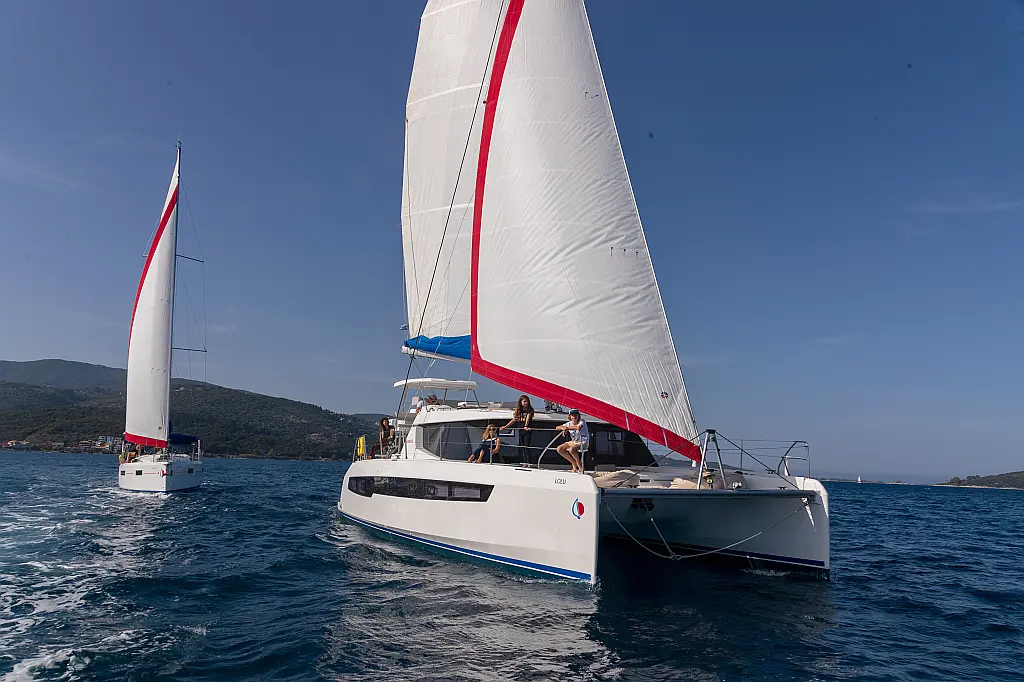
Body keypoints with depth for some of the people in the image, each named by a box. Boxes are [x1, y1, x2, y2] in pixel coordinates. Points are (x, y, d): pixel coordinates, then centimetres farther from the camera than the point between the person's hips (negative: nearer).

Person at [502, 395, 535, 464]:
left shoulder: (529, 410, -3)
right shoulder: (518, 410, 11)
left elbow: (528, 418, -19)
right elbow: (514, 420, 14)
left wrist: (526, 426, -36)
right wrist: (505, 426, 11)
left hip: (527, 431, -5)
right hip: (519, 431, 5)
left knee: (526, 447, -9)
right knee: (522, 448, 6)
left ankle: (528, 463, -8)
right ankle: (524, 462, 11)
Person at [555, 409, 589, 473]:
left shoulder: (582, 421, -13)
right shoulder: (569, 423, 4)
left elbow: (578, 427, -37)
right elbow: (557, 427, 4)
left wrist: (568, 428, -25)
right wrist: (563, 428, -20)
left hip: (583, 442, -7)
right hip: (573, 442, 7)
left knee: (571, 449, -35)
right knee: (559, 449, -7)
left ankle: (580, 466, -8)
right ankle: (574, 463, 6)